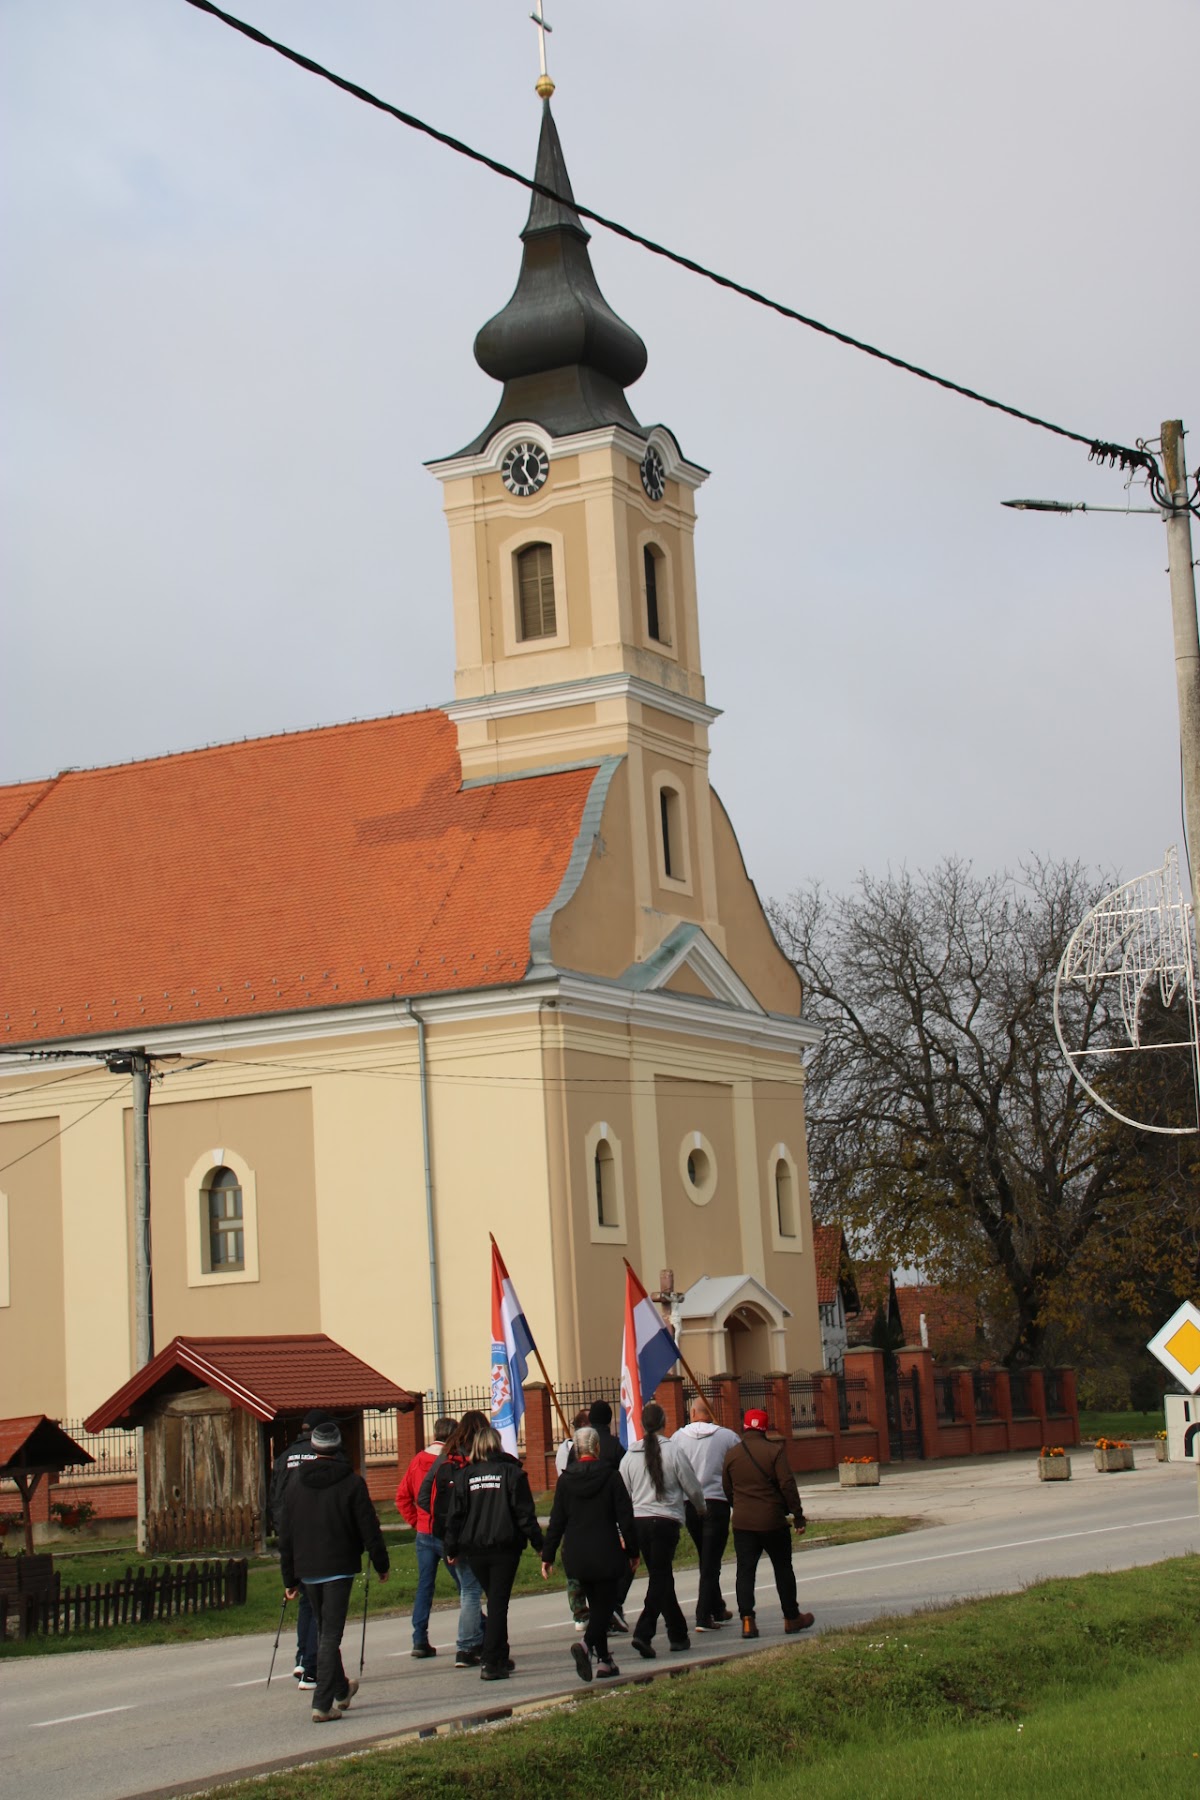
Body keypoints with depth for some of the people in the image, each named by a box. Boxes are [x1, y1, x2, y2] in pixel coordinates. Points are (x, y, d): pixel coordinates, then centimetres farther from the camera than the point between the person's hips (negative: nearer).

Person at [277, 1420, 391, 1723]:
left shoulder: (296, 1483, 6)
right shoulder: (351, 1483, -6)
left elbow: (285, 1535, 8)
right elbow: (369, 1528, -6)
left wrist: (289, 1578, 14)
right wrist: (381, 1564, 7)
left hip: (307, 1570, 4)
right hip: (339, 1567, -4)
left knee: (324, 1631, 20)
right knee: (330, 1635, -6)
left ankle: (340, 1690, 35)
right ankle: (323, 1703, -14)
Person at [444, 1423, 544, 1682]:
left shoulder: (464, 1475, 4)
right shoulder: (511, 1471, -3)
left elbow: (456, 1514, 3)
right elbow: (524, 1512, -5)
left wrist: (452, 1548, 11)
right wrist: (538, 1543, 0)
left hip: (474, 1550, 3)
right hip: (505, 1547, -3)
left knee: (494, 1600, 20)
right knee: (499, 1603, -2)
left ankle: (500, 1657, 26)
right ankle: (491, 1663, -10)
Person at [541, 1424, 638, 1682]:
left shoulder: (565, 1479, 1)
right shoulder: (611, 1476, -7)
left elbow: (557, 1521, 3)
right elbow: (625, 1517, -5)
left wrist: (548, 1555, 9)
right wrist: (632, 1551, 4)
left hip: (576, 1556, 4)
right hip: (606, 1554, -4)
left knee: (596, 1605, 16)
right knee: (605, 1604, 0)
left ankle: (603, 1660, 15)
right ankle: (588, 1645, -25)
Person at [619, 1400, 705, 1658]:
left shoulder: (630, 1455, 3)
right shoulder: (673, 1451, -8)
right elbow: (693, 1488, -1)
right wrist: (700, 1508, 21)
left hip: (638, 1521, 4)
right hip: (666, 1520, -4)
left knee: (661, 1577, 15)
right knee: (660, 1578, -2)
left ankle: (678, 1634, 23)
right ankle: (643, 1633, -18)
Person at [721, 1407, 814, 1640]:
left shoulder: (732, 1454, 3)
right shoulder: (774, 1451, -8)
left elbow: (727, 1489, 10)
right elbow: (787, 1485, -12)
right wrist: (797, 1514, -6)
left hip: (742, 1522, 2)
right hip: (773, 1521, -2)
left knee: (745, 1570, 1)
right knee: (783, 1569, 11)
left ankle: (747, 1619, -11)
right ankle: (791, 1618, 19)